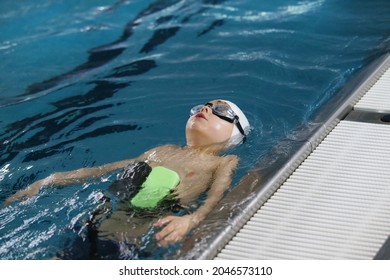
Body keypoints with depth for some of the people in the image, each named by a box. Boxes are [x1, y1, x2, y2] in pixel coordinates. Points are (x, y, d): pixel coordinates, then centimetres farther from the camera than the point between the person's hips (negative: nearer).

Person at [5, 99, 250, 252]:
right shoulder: (165, 151, 27)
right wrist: (47, 182, 23)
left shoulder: (225, 163, 12)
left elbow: (216, 198, -10)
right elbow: (103, 170, 28)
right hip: (103, 227, 6)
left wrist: (190, 220, -33)